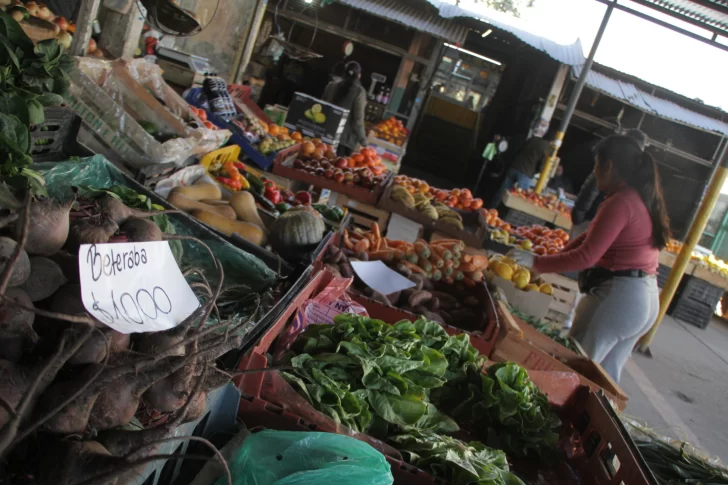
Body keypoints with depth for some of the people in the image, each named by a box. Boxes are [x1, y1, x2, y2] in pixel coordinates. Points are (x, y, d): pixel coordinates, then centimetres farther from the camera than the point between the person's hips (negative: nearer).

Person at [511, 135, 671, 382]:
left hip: (617, 296, -9)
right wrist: (554, 258, 10)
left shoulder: (620, 202, -18)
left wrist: (537, 262, -13)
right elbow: (594, 236, 14)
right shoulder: (643, 198, 12)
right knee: (605, 376, 19)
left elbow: (587, 256, -21)